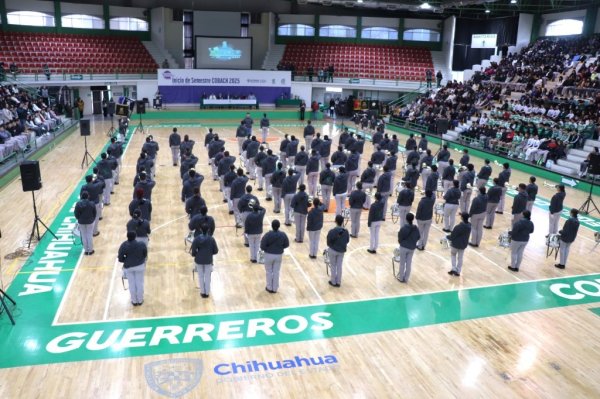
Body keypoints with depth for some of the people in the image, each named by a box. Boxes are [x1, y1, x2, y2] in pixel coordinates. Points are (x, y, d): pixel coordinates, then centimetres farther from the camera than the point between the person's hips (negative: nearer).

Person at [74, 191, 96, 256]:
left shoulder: (78, 204, -14)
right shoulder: (92, 204, -13)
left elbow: (76, 214, -7)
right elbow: (94, 213, -3)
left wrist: (79, 219, 12)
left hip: (81, 222, 0)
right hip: (90, 222, 0)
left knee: (84, 236, 13)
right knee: (90, 236, 10)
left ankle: (86, 250, 20)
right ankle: (90, 250, 18)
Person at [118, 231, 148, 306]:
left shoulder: (123, 246, -18)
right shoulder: (142, 244, -16)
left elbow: (120, 259, -12)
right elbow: (145, 255, -3)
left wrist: (127, 260, 8)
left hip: (128, 267, 0)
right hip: (140, 266, 0)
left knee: (132, 284, 15)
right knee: (139, 283, 15)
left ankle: (134, 301, 29)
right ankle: (140, 300, 29)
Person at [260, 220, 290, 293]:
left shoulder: (268, 235, -21)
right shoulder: (283, 234, -11)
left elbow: (262, 246, -18)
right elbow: (286, 244, -1)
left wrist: (267, 248, 3)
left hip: (269, 255, -2)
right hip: (279, 255, 2)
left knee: (269, 272, 16)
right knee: (276, 272, 16)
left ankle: (269, 288, 27)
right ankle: (275, 288, 25)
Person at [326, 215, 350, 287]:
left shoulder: (332, 231, -22)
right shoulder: (346, 231, -11)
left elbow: (328, 242, -12)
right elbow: (347, 241, 1)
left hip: (333, 250, -3)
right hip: (341, 251, 3)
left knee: (333, 266, 14)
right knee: (339, 266, 15)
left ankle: (333, 282, 22)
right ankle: (338, 282, 24)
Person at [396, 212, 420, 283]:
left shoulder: (404, 227, -17)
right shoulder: (415, 228, -5)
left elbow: (400, 236, -11)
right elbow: (418, 237, 4)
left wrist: (400, 241, 10)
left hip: (404, 247, -3)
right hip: (412, 248, 3)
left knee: (402, 263, 11)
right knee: (409, 263, 13)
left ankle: (401, 278, 21)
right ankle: (406, 278, 22)